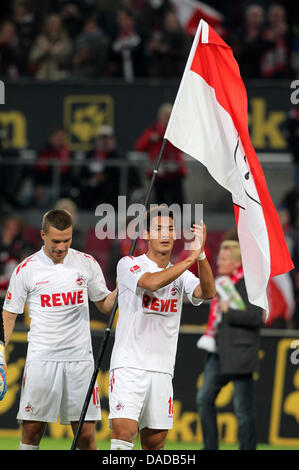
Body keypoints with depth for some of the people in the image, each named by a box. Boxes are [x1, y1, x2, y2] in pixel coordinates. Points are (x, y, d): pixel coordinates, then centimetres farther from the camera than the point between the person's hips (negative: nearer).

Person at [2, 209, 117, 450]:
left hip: (80, 358, 1)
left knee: (86, 434, -2)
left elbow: (105, 305, 16)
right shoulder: (26, 269, 0)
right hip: (41, 357, -1)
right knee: (32, 431, -4)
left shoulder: (87, 263, 6)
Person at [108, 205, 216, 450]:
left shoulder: (181, 274, 12)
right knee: (123, 430, -19)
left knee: (155, 442, 6)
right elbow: (152, 282, -22)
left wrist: (201, 255, -22)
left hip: (163, 370, 5)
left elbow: (207, 292, -8)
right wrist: (191, 258, -22)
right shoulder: (129, 264, -1)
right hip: (128, 365, -5)